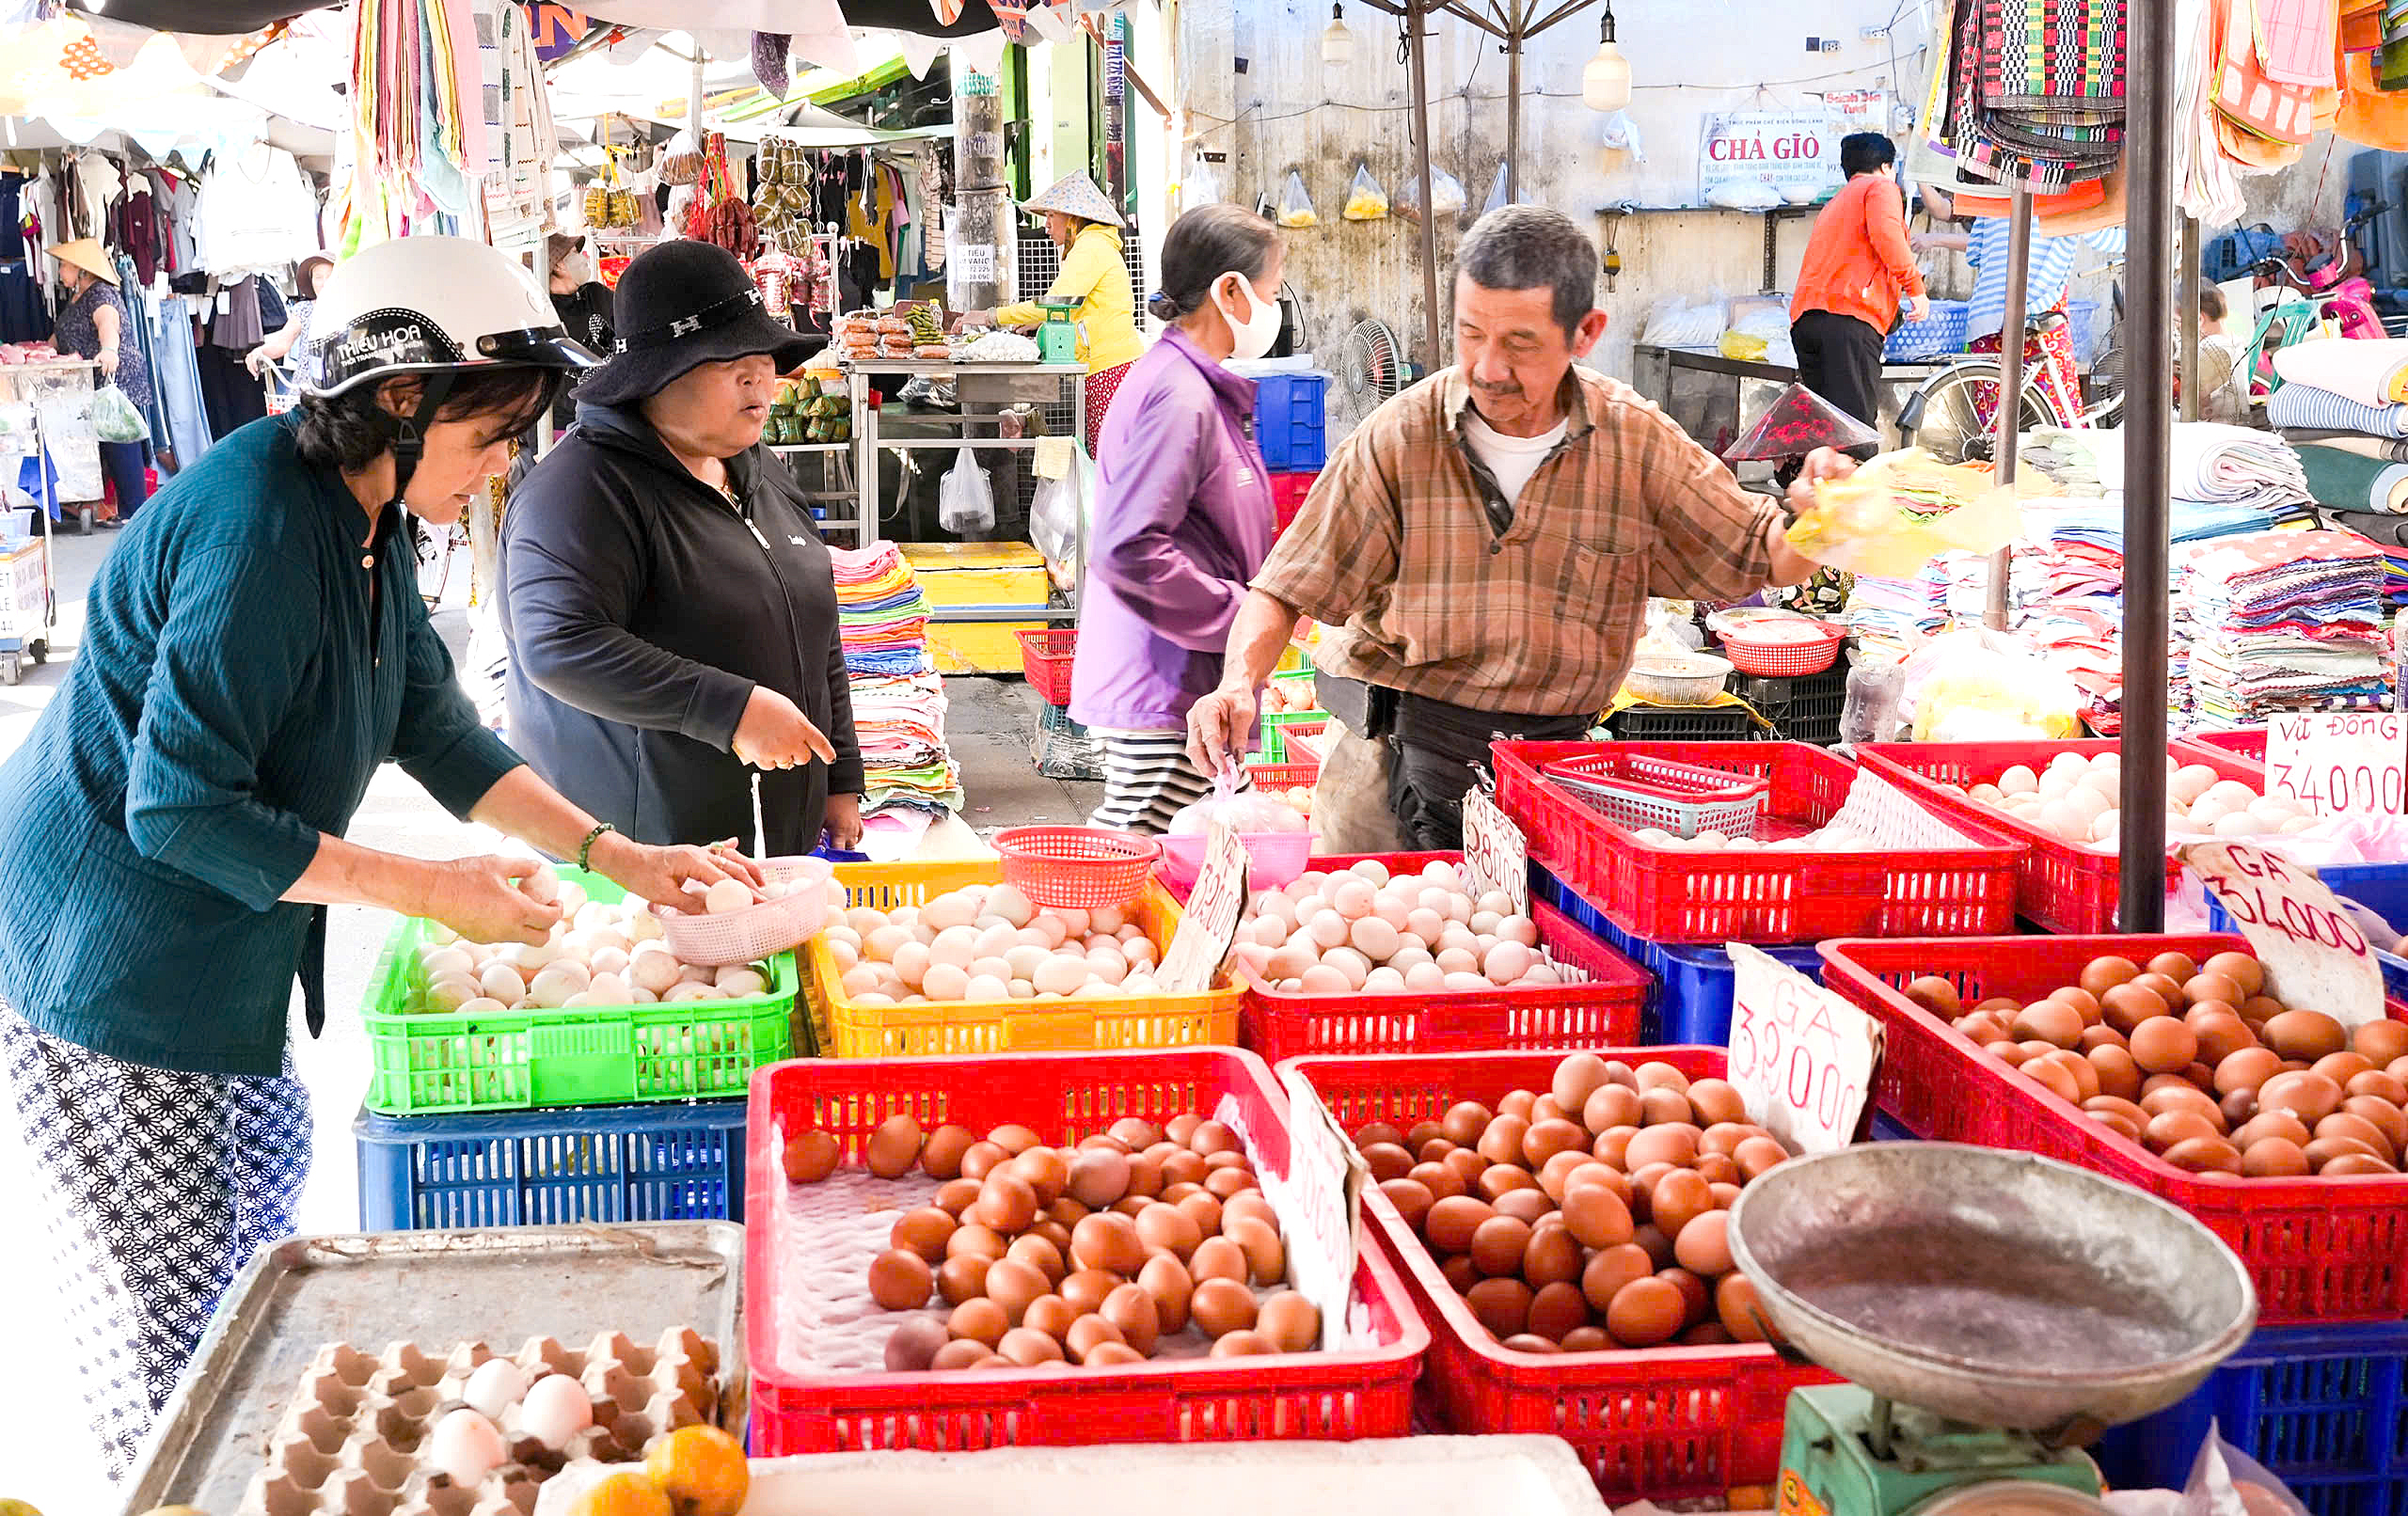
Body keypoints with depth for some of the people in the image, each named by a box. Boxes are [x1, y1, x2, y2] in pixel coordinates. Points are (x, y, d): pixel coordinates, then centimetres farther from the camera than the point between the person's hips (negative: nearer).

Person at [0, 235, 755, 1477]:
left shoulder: (363, 517, 4)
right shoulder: (259, 524, -26)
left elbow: (434, 727, 12)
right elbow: (180, 806, -27)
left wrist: (612, 853, 4)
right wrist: (433, 890, -23)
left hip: (220, 951, 10)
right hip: (104, 969, -10)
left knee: (265, 1186, 21)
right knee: (163, 1307, 0)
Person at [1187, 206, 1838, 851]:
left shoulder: (1636, 441, -3)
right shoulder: (1397, 440, -8)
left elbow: (1762, 555, 6)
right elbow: (1286, 592, -6)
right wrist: (1240, 683, -25)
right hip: (1397, 759, -1)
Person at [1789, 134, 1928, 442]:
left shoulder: (1835, 203, 36)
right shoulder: (1881, 186, 11)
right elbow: (1886, 234, -10)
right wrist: (1915, 286, -5)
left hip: (1804, 317, 8)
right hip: (1850, 316, -8)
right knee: (1856, 428, -17)